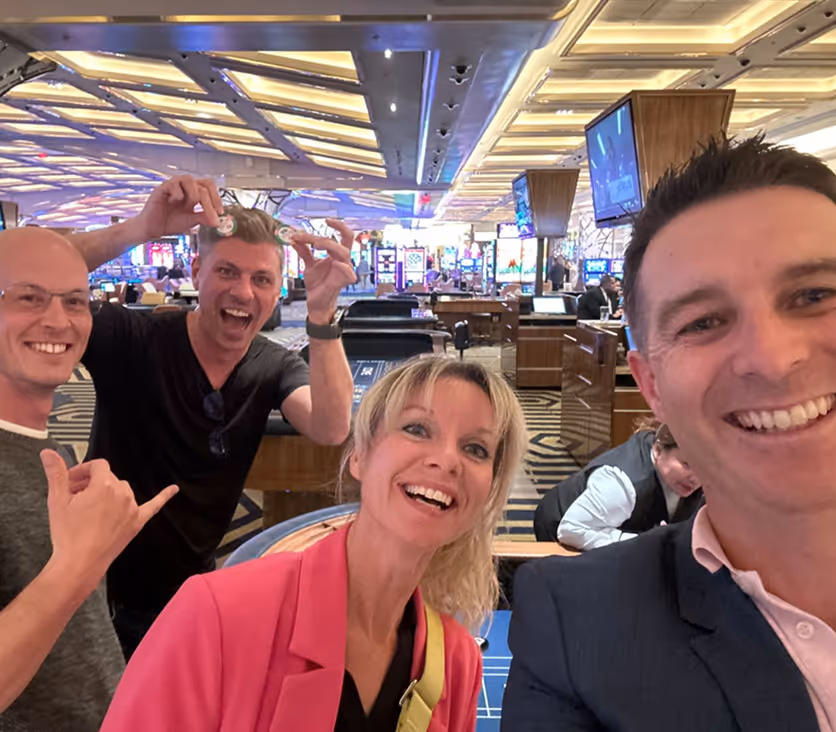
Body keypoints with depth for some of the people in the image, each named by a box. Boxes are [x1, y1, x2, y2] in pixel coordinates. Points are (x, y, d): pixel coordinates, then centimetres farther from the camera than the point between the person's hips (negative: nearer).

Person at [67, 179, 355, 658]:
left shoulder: (275, 368, -9)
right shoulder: (131, 340, -17)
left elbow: (331, 430, -28)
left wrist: (322, 311, -40)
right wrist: (139, 229, -43)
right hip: (99, 594, -2)